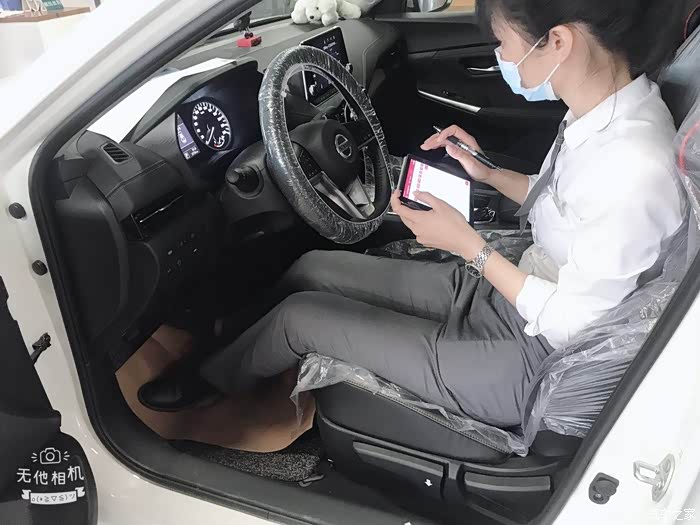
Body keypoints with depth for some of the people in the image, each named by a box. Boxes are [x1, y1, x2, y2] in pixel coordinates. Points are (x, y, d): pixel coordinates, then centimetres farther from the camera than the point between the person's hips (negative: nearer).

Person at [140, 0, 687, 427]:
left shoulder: (633, 171, -32)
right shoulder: (617, 100, -5)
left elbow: (568, 324, -23)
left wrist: (468, 244, -19)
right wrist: (489, 172, 1)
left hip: (526, 362, -8)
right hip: (508, 293, 8)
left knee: (299, 316, -4)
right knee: (310, 270, 9)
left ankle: (207, 384, 29)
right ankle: (239, 360, 38)